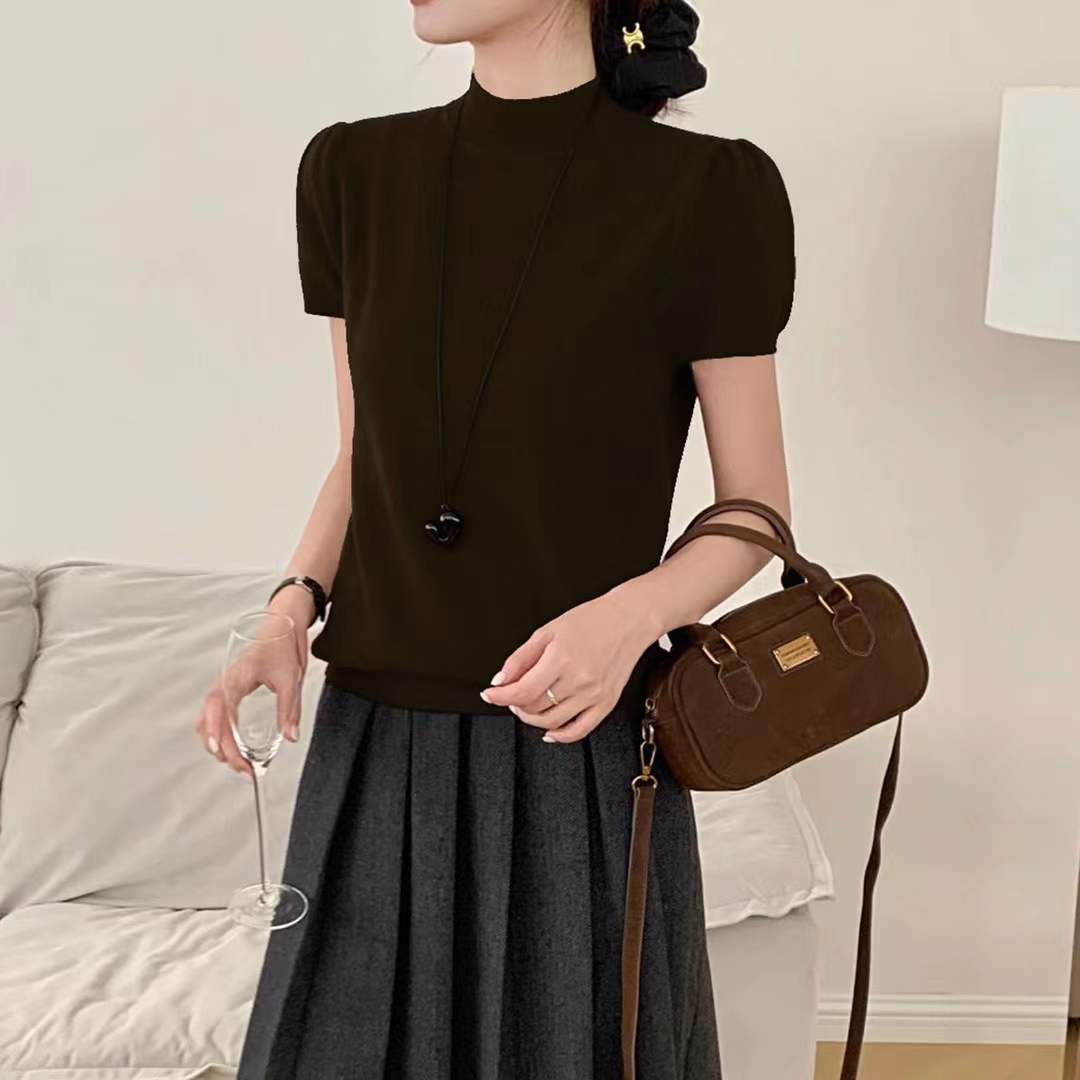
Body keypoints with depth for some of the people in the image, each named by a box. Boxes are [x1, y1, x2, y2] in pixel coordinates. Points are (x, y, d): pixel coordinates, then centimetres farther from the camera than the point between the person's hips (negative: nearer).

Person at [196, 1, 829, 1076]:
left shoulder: (708, 191, -11)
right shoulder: (352, 172, 1)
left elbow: (754, 510, -2)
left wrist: (634, 610, -21)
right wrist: (291, 606, -5)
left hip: (580, 761, -3)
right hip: (375, 751, 4)